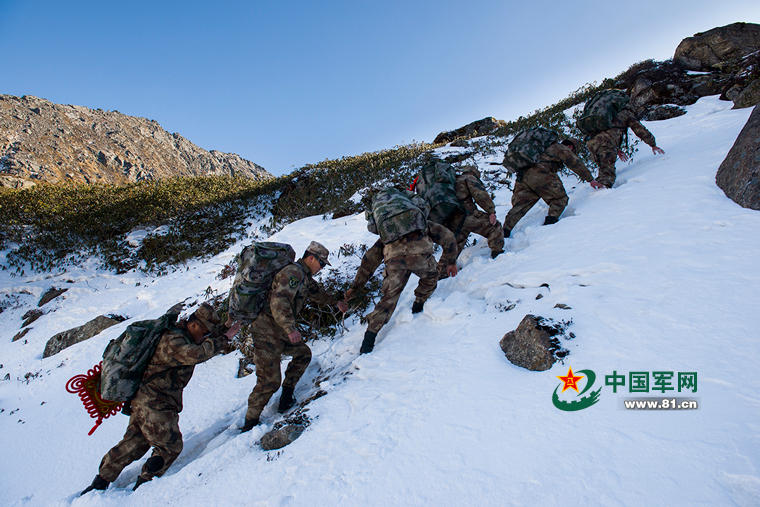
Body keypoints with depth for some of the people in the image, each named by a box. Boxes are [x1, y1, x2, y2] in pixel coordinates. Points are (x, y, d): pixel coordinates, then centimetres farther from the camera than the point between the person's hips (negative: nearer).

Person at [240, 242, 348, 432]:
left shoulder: (305, 276, 14)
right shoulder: (293, 272, -18)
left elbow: (317, 293, 33)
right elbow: (279, 300, -31)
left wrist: (335, 302, 40)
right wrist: (290, 328, -37)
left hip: (281, 329, 10)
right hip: (267, 331, -10)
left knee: (303, 354, 15)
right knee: (269, 381, -6)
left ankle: (286, 397, 23)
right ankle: (250, 423, 11)